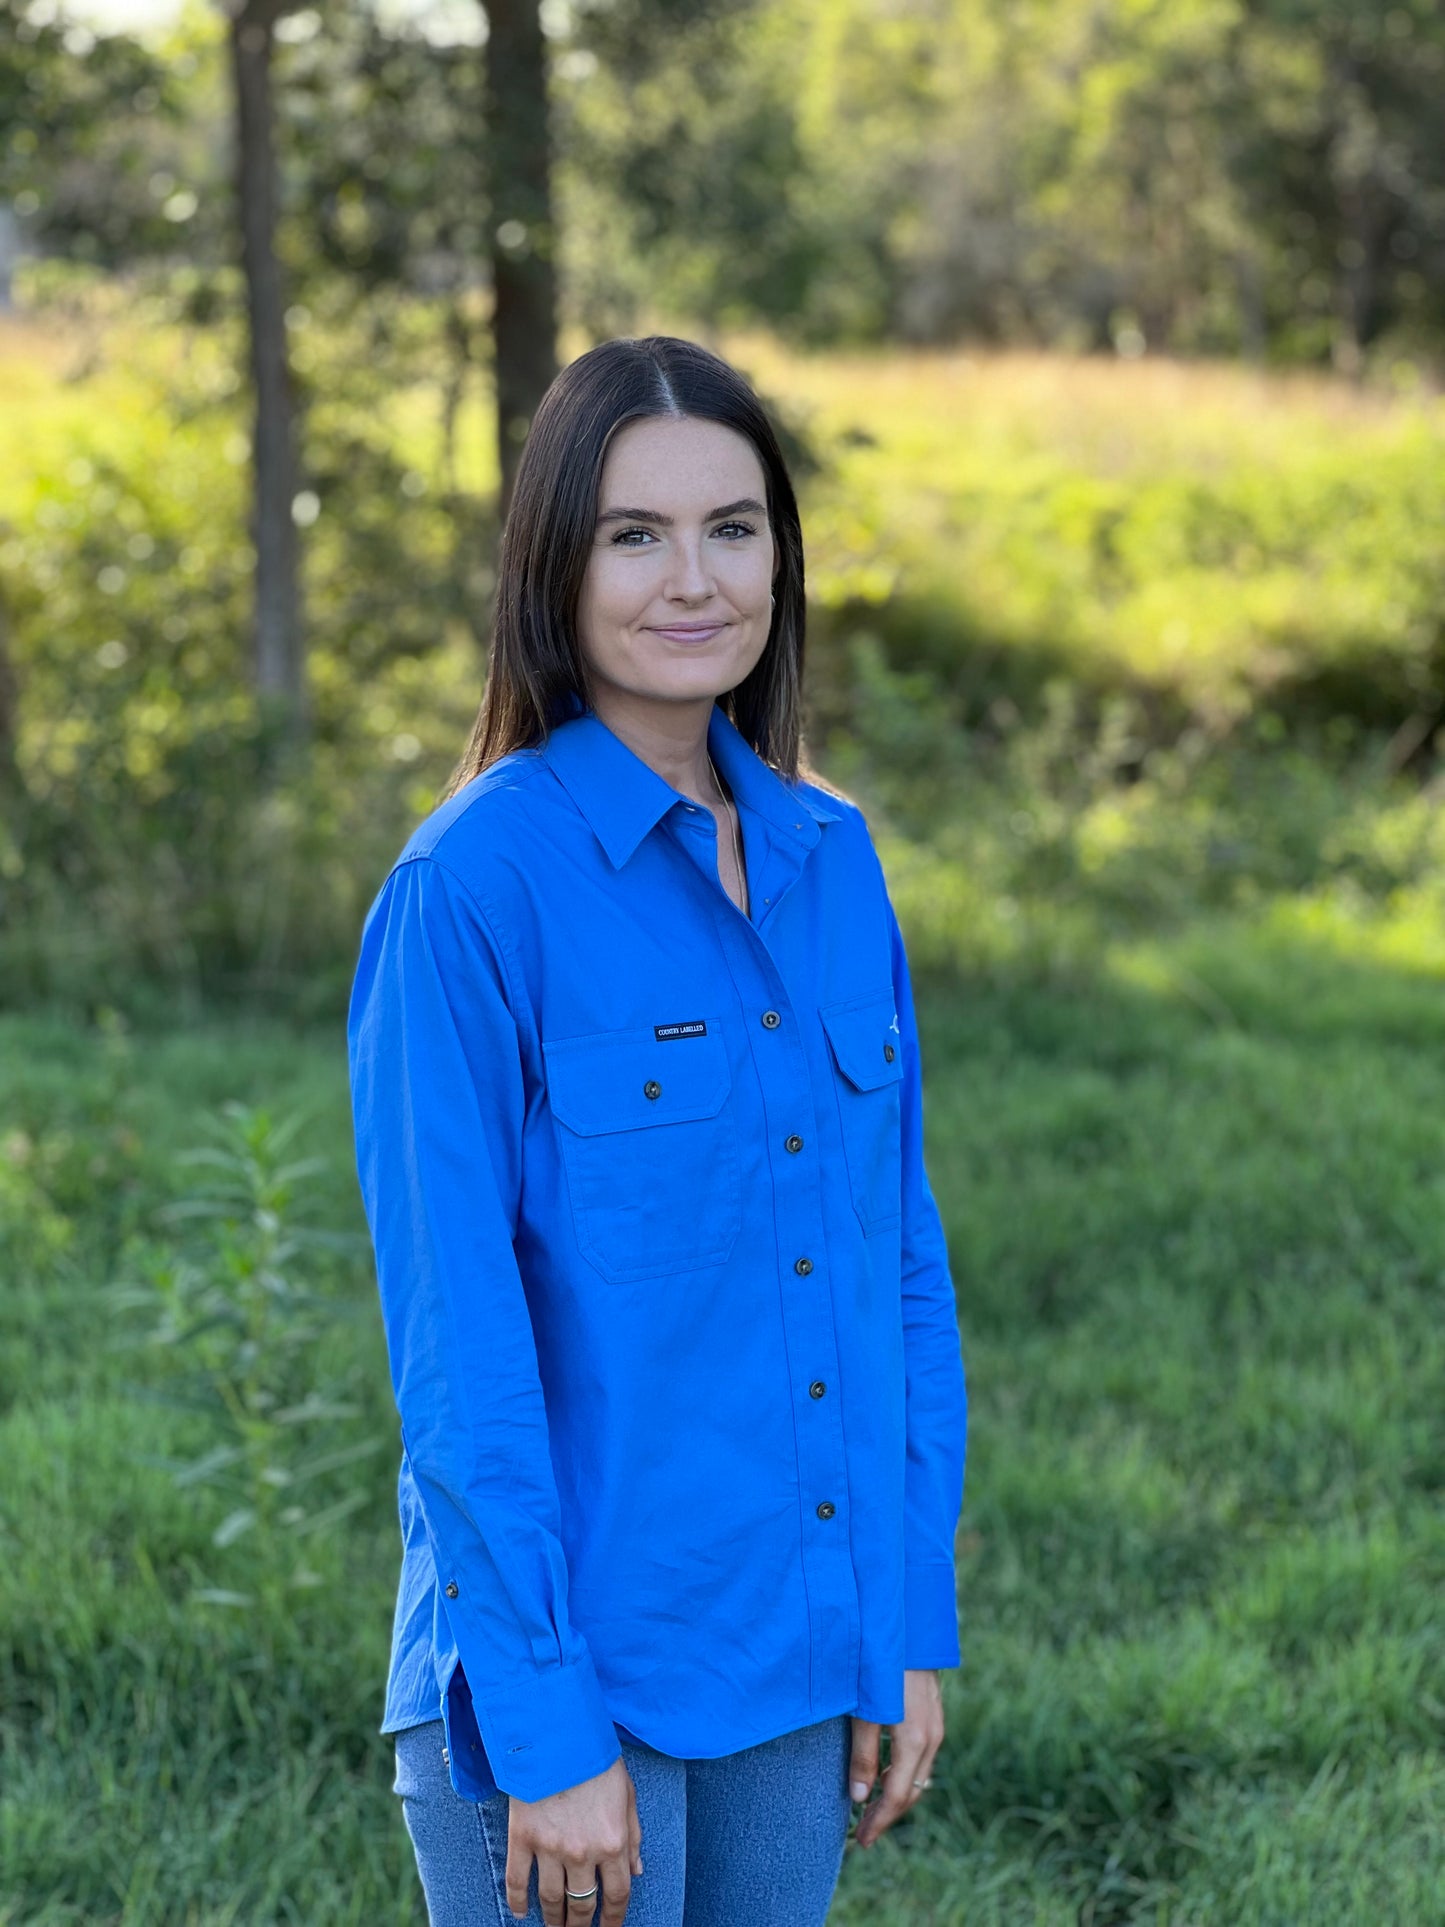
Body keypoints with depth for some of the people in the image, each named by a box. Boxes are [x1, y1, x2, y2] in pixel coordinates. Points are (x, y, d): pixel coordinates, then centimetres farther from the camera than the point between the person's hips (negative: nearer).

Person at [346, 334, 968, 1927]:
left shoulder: (833, 862, 6)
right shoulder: (471, 886, -13)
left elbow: (901, 1259, 10)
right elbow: (453, 1340, -14)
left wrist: (914, 1629, 8)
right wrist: (544, 1727, -15)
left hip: (794, 1665, 6)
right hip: (564, 1668, -6)